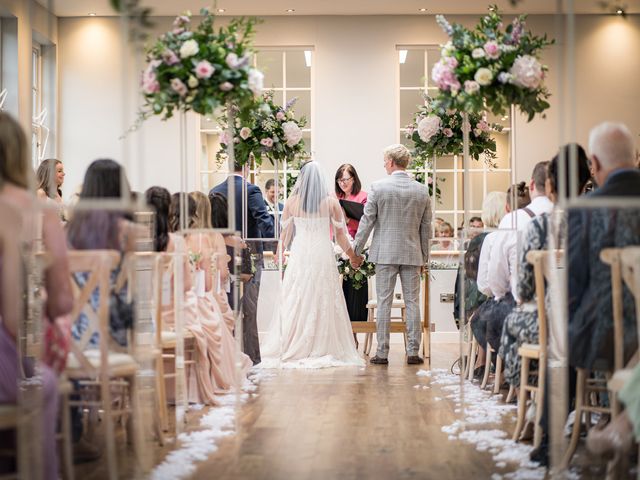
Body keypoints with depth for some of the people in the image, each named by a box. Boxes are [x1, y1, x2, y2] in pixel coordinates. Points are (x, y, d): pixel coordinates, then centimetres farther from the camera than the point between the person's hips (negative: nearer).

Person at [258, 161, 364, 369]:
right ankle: (322, 349, 6)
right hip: (323, 257, 0)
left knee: (295, 304, 5)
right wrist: (353, 255, 17)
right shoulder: (331, 202, -2)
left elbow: (285, 233, 5)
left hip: (299, 256, 0)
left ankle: (291, 350, 6)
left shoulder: (292, 202, -1)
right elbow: (340, 234, 3)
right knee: (324, 303, 6)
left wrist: (279, 250, 22)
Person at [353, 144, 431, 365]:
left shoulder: (378, 187, -7)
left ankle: (382, 352, 4)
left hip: (385, 253, -2)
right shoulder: (422, 190, 3)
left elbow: (367, 221, -5)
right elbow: (426, 227, 8)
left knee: (384, 303, 2)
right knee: (412, 302, 7)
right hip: (412, 254, 2)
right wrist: (424, 256, 16)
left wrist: (356, 251, 3)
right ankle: (413, 351, 7)